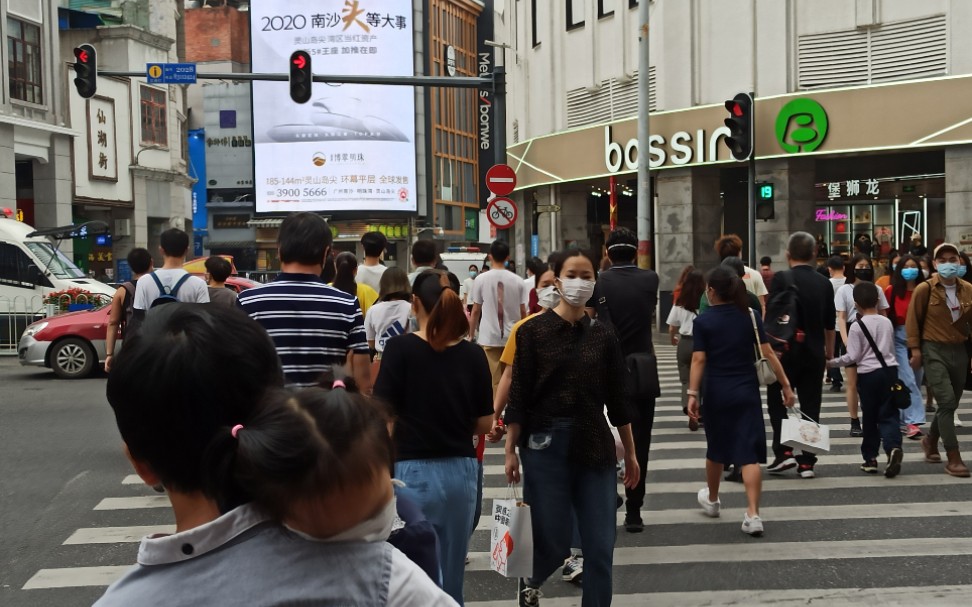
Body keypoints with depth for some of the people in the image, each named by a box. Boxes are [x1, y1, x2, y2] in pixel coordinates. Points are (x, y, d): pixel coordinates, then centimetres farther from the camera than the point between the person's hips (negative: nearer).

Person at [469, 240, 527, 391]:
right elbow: (522, 312, 5)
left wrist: (471, 335, 11)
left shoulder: (481, 279, -5)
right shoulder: (517, 281, 0)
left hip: (489, 337, -2)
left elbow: (476, 310, 0)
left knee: (494, 381, 0)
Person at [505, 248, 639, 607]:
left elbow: (617, 399, 9)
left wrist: (630, 452, 12)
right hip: (545, 444, -3)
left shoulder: (603, 336, 5)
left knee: (600, 547, 1)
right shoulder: (533, 331, -3)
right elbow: (519, 396, -4)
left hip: (594, 446, 3)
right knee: (553, 541, 3)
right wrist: (510, 449, -7)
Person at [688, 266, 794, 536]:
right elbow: (768, 354, -1)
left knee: (716, 449, 18)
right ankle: (753, 514, -12)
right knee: (749, 453, -2)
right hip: (747, 392, 1)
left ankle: (712, 500, 39)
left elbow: (698, 360, -12)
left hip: (717, 393, -1)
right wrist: (785, 385, 3)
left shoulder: (703, 322, -5)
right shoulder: (751, 316, 1)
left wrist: (692, 394, -13)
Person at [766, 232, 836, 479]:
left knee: (776, 401, 10)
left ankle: (784, 452, -1)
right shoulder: (824, 283, 4)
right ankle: (807, 463, 7)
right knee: (810, 406, 7)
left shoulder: (781, 279, -10)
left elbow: (770, 317, -12)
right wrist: (829, 350, 27)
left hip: (786, 350, -4)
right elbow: (830, 323, 13)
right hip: (814, 352, 4)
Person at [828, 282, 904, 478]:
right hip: (890, 370, 3)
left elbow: (852, 357, -9)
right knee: (888, 415, 2)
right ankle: (893, 447, -24)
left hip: (868, 374, -3)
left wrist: (831, 362, 3)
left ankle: (870, 458, 15)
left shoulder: (857, 326, -9)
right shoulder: (887, 322, 5)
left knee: (870, 417, 8)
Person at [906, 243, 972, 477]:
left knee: (951, 403, 14)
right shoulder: (925, 289, -8)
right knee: (946, 401, -13)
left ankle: (931, 441, 40)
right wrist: (915, 349, -7)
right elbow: (913, 320, -4)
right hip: (934, 350, -5)